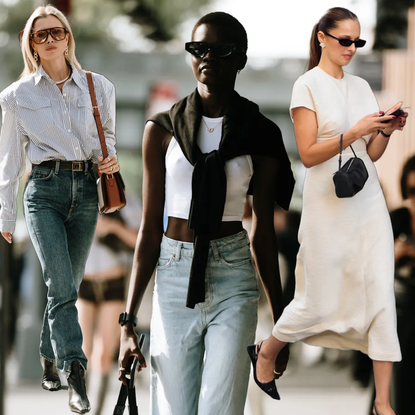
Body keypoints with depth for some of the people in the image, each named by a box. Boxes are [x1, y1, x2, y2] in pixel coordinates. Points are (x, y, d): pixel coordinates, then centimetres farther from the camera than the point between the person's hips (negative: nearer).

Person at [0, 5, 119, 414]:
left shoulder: (98, 87, 7)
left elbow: (107, 135, 20)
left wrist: (110, 158, -4)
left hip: (85, 189, 3)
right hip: (44, 190, -2)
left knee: (68, 285, 8)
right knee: (61, 286, -14)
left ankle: (49, 358, 29)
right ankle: (76, 375, -19)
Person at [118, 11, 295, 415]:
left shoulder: (260, 135, 2)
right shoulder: (162, 130, 2)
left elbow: (263, 230, 8)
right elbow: (150, 228, 3)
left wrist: (280, 321, 11)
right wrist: (128, 320, -2)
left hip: (233, 280, -1)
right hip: (174, 279, 1)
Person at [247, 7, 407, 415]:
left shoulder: (361, 86, 11)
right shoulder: (308, 85, -6)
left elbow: (372, 153, 11)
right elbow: (308, 153, -12)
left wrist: (387, 129, -8)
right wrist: (355, 132, -21)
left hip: (368, 202, 5)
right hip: (328, 205, -5)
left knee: (381, 297, -4)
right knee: (318, 302, 5)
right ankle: (265, 351, 35)